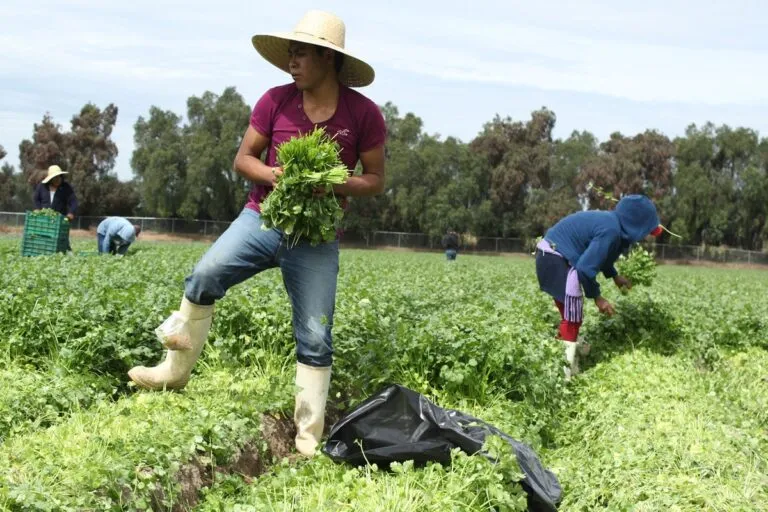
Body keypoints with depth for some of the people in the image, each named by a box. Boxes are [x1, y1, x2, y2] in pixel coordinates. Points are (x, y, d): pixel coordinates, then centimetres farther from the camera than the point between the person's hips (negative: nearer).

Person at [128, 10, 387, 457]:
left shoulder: (364, 114, -7)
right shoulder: (276, 101, -2)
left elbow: (376, 180, -1)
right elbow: (243, 158, 5)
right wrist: (271, 173, -17)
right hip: (262, 218, 2)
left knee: (315, 339, -2)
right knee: (204, 276, -22)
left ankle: (309, 436, 9)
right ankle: (177, 368, -4)